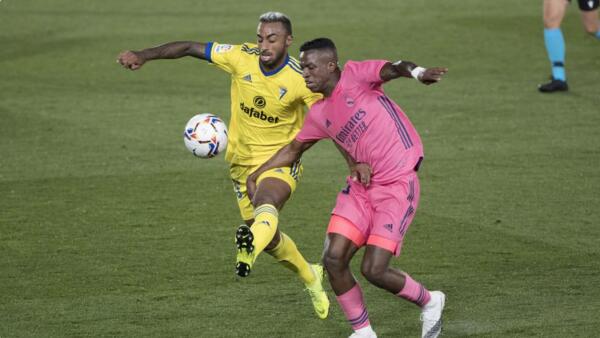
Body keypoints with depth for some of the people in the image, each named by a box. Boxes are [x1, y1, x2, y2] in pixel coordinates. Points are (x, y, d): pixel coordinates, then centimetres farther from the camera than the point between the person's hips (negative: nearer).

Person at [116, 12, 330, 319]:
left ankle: (249, 247, -70)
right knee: (269, 237, 11)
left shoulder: (302, 80, -19)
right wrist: (143, 55, -17)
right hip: (243, 161, 4)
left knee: (266, 203, -38)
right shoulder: (242, 57, -13)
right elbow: (190, 48, -8)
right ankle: (310, 277, 39)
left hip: (281, 159, -4)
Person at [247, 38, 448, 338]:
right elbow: (293, 149, 29)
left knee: (373, 270, -12)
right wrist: (256, 175, 28)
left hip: (398, 184, -7)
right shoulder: (319, 114, 13)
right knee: (334, 259, -6)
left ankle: (430, 302, 16)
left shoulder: (355, 75, -7)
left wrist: (416, 72, -49)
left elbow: (391, 68, -27)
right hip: (362, 187, 7)